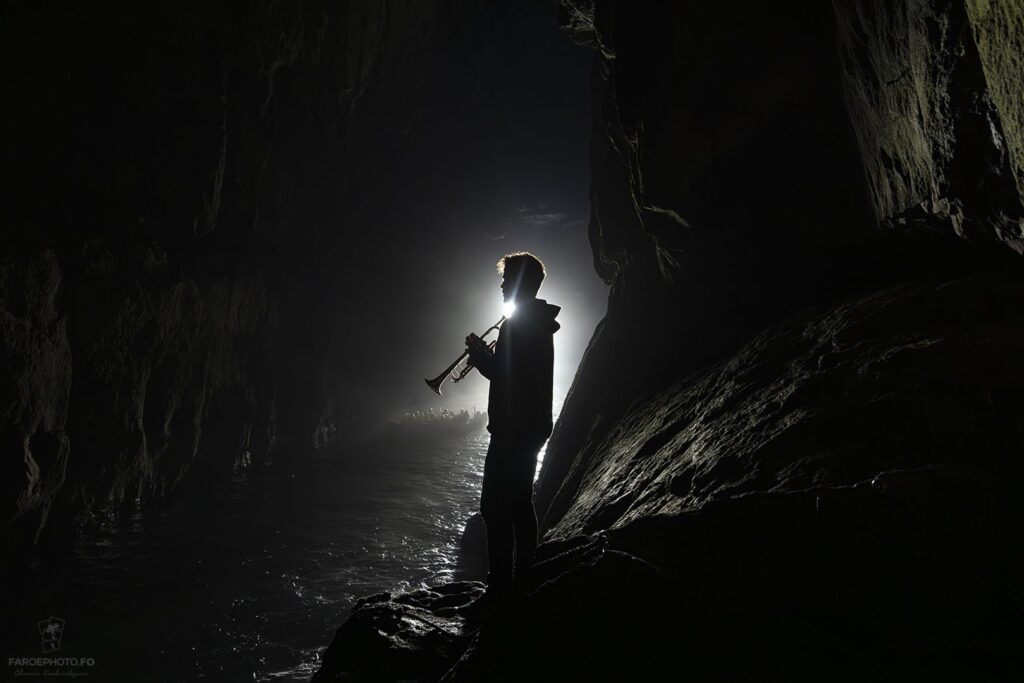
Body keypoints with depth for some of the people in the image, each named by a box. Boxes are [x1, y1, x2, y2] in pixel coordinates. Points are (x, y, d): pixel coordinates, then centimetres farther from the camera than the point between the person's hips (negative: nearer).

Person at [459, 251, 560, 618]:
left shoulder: (518, 323, -17)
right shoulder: (539, 324, 15)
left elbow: (501, 373, -22)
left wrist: (477, 352, -7)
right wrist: (486, 354, 12)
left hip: (512, 430, -10)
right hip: (532, 427, 10)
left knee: (496, 509, -7)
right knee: (520, 505, 16)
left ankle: (498, 591, -3)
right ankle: (522, 581, 25)